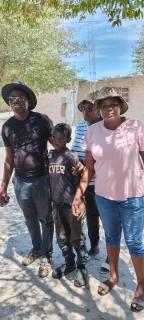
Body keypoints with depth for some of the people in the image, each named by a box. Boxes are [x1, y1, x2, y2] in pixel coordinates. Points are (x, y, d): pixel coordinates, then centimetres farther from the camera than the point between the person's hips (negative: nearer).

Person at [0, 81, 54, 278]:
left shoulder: (41, 120, -10)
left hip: (42, 180, -4)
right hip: (20, 182, 4)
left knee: (46, 220, 12)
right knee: (30, 219, 21)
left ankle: (47, 256, 32)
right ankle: (36, 248, 45)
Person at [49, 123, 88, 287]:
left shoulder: (71, 157, -11)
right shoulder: (49, 155, 5)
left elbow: (79, 180, -9)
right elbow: (49, 177, 12)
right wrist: (49, 199, 12)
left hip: (71, 203, -5)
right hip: (56, 203, 6)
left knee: (76, 237, 6)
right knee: (61, 237, 17)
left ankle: (81, 267, 22)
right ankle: (69, 262, 35)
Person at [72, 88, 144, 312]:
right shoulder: (93, 131, -4)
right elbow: (89, 166, 2)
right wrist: (79, 194, -1)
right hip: (104, 195, 3)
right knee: (111, 236, 21)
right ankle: (113, 276, 44)